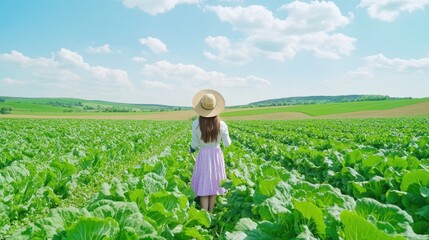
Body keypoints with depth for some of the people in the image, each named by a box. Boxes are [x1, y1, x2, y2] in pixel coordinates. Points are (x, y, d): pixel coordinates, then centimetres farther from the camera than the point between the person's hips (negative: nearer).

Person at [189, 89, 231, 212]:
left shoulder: (196, 124, -14)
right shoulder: (222, 125, -11)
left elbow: (195, 144, -6)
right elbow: (227, 144, -3)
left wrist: (191, 150, 17)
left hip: (203, 155, -1)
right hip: (216, 155, 1)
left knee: (204, 186, 6)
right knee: (213, 184, 14)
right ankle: (210, 213, 23)